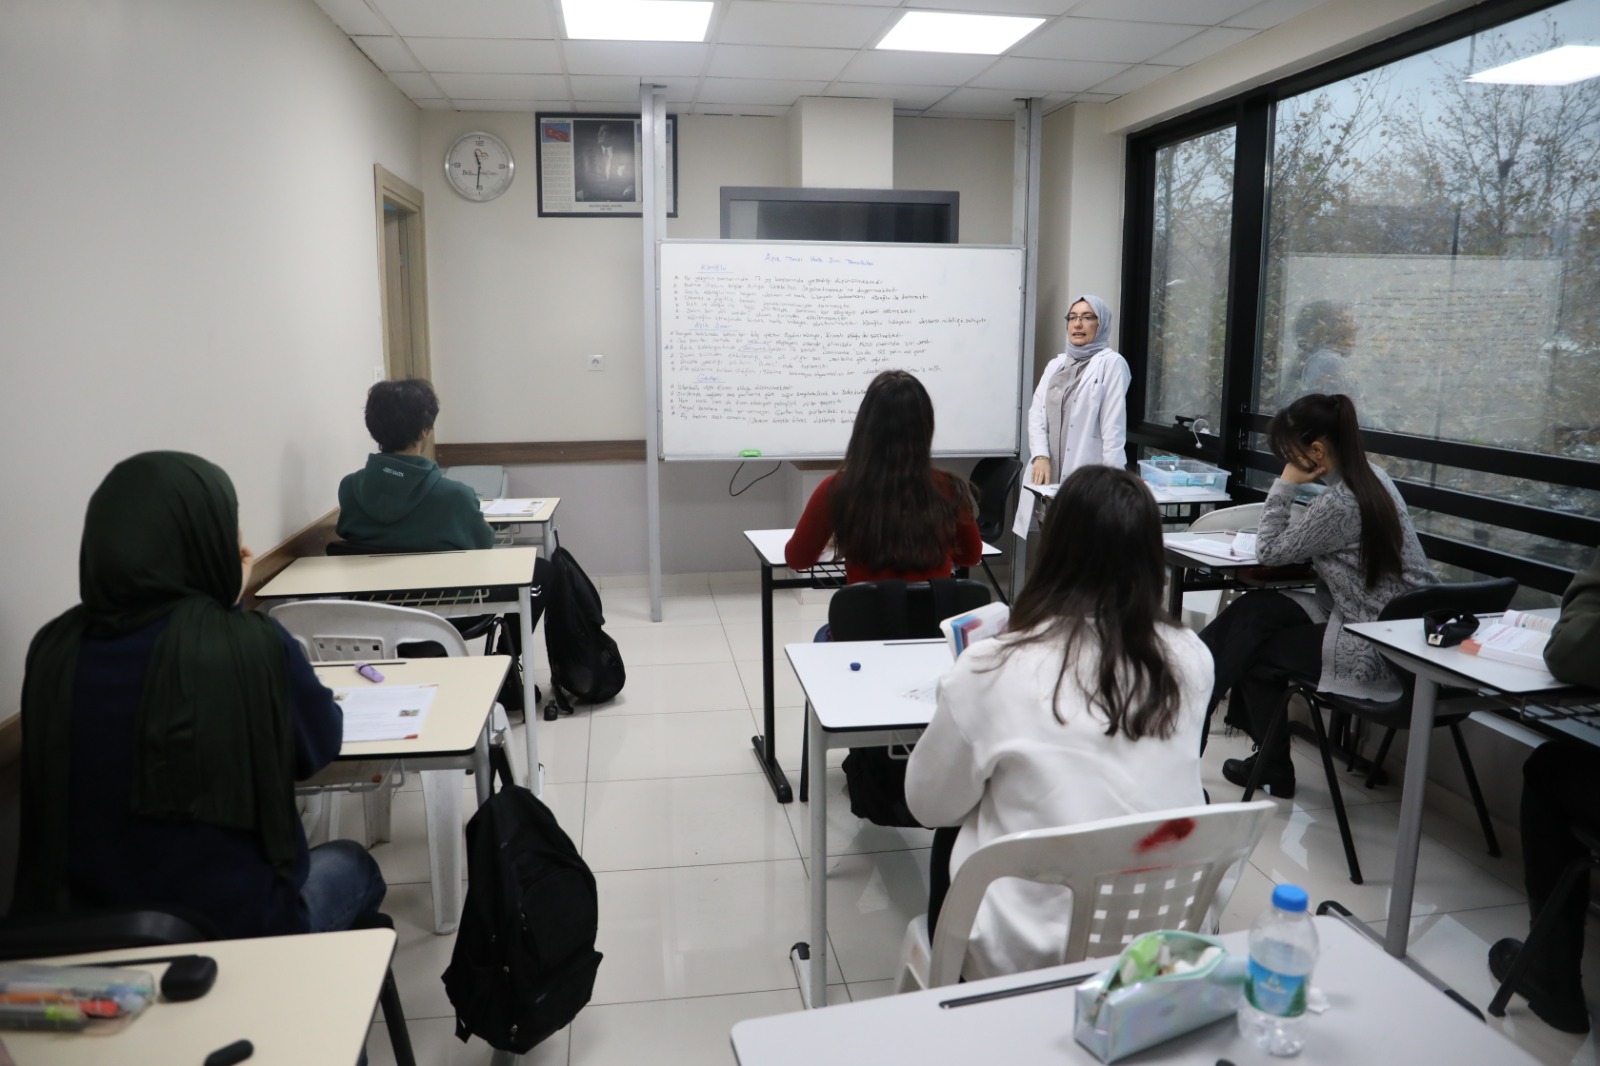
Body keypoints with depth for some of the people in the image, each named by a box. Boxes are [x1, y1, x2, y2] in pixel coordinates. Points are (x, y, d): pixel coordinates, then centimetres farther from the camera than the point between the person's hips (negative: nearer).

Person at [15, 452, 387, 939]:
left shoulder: (56, 647, -9)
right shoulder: (251, 643, -21)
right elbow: (318, 744, -2)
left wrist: (218, 605, 7)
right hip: (233, 927, -5)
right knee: (352, 864, 28)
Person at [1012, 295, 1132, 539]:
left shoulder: (1111, 363, -1)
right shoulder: (1055, 364, 18)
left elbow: (1113, 425, -8)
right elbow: (1036, 413, 10)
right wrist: (1041, 457, -6)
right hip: (1049, 472, 6)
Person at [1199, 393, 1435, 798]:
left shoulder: (1338, 503, -23)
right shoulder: (1370, 477, 6)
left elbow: (1269, 552, -12)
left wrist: (1285, 486, -11)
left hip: (1379, 654, -9)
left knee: (1255, 650, 6)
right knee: (1255, 608, 7)